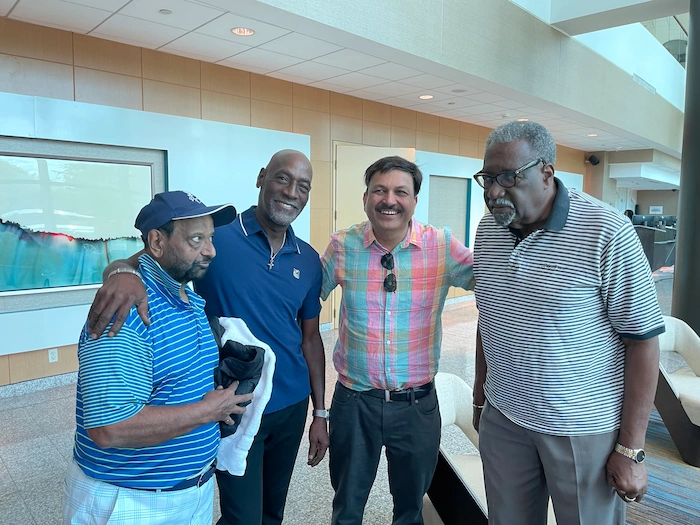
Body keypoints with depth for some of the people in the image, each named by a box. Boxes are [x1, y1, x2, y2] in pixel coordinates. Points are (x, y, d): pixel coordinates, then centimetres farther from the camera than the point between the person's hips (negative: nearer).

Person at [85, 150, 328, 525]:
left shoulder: (309, 260, 1)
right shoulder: (216, 237, -14)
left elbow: (310, 337, 7)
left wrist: (320, 413, 8)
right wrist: (126, 274, -40)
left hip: (292, 406, 5)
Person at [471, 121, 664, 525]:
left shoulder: (607, 233, -16)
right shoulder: (487, 231, 0)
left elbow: (643, 340, -13)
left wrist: (631, 450, -11)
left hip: (583, 429, -4)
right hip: (502, 420, 5)